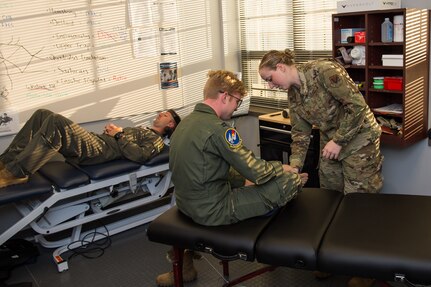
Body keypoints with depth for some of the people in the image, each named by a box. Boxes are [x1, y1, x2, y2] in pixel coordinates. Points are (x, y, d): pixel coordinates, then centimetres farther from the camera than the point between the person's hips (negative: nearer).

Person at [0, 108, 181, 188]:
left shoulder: (156, 140, 8)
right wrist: (112, 130, 12)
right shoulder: (142, 130, 37)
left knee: (56, 121, -32)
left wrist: (120, 135, -7)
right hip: (94, 140, 9)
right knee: (42, 114, -6)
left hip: (97, 150, -9)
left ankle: (16, 172, -31)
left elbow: (139, 155, -13)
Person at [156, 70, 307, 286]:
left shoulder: (186, 122, 7)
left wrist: (243, 180, 13)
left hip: (187, 205, 8)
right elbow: (255, 172, -15)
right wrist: (281, 168, 3)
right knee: (293, 180, -10)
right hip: (213, 211, -8)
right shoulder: (218, 129, -19)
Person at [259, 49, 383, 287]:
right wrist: (294, 167, -5)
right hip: (330, 144, 7)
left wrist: (338, 140, -19)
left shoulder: (324, 71, -22)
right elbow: (300, 133, 4)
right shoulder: (293, 94, 1)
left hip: (358, 139, -7)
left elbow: (357, 105, -23)